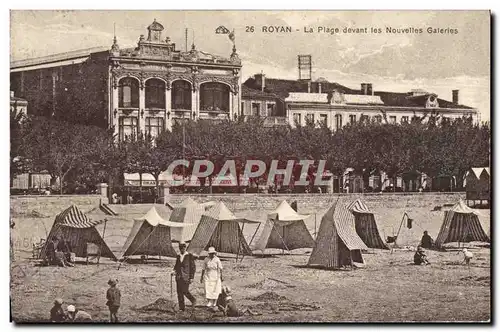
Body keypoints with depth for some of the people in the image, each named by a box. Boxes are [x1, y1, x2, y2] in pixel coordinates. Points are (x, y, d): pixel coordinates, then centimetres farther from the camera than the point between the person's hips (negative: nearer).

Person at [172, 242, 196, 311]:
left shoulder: (190, 256, -3)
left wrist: (191, 277, -9)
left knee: (185, 291, -12)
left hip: (186, 277, -5)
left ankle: (193, 300, 15)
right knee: (179, 292, 2)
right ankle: (181, 307, 8)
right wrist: (174, 271, 1)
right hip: (178, 277, 5)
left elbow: (193, 267, -4)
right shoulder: (178, 256, 13)